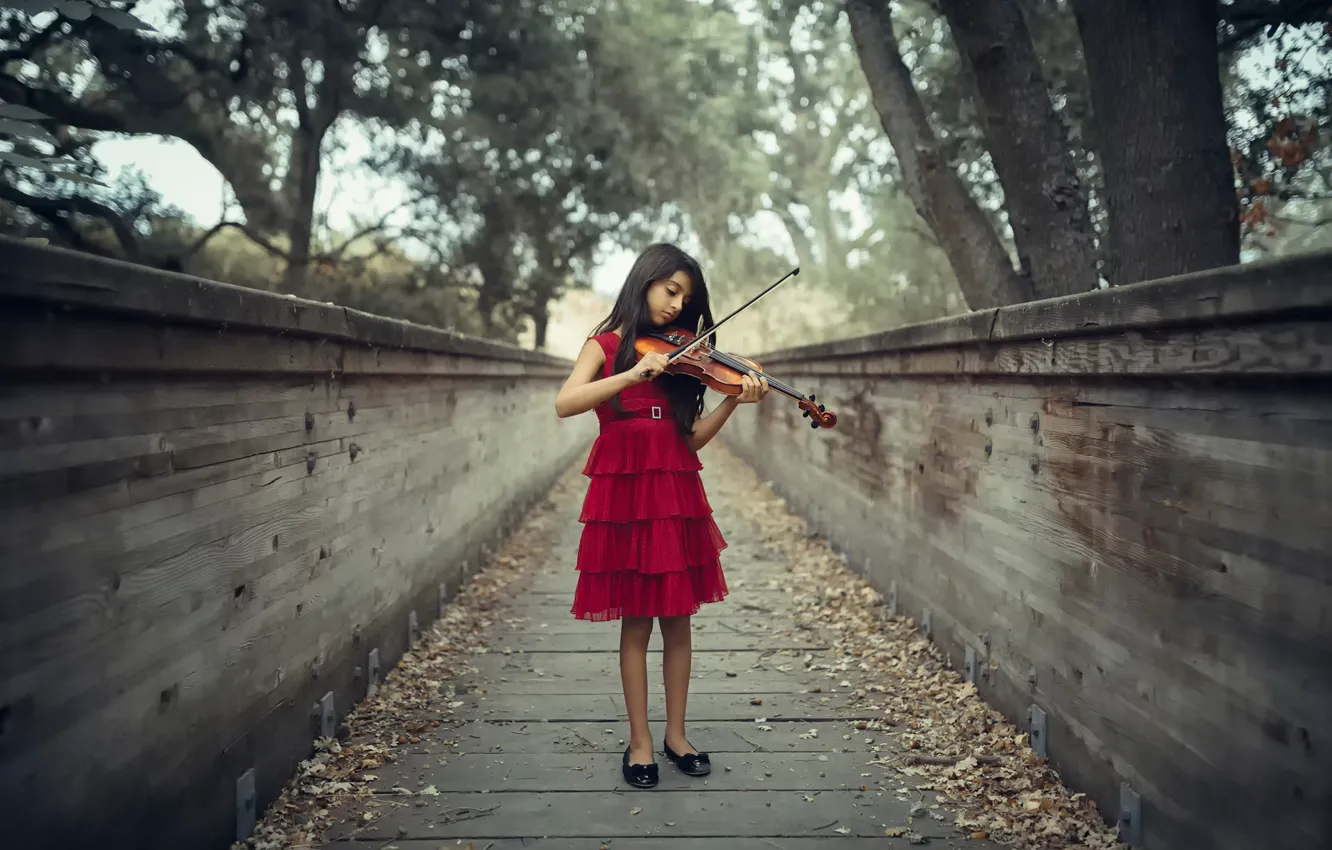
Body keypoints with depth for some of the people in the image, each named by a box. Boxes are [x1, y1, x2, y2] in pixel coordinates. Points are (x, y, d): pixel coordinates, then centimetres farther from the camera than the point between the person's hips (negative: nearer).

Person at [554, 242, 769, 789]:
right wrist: (632, 374, -25)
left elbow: (692, 438, 4)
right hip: (623, 495, -3)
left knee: (677, 620, 8)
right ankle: (640, 742, 14)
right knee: (636, 623, 3)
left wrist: (734, 401, -10)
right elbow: (565, 404, -16)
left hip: (676, 496, 3)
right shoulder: (607, 346, 2)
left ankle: (676, 734, 21)